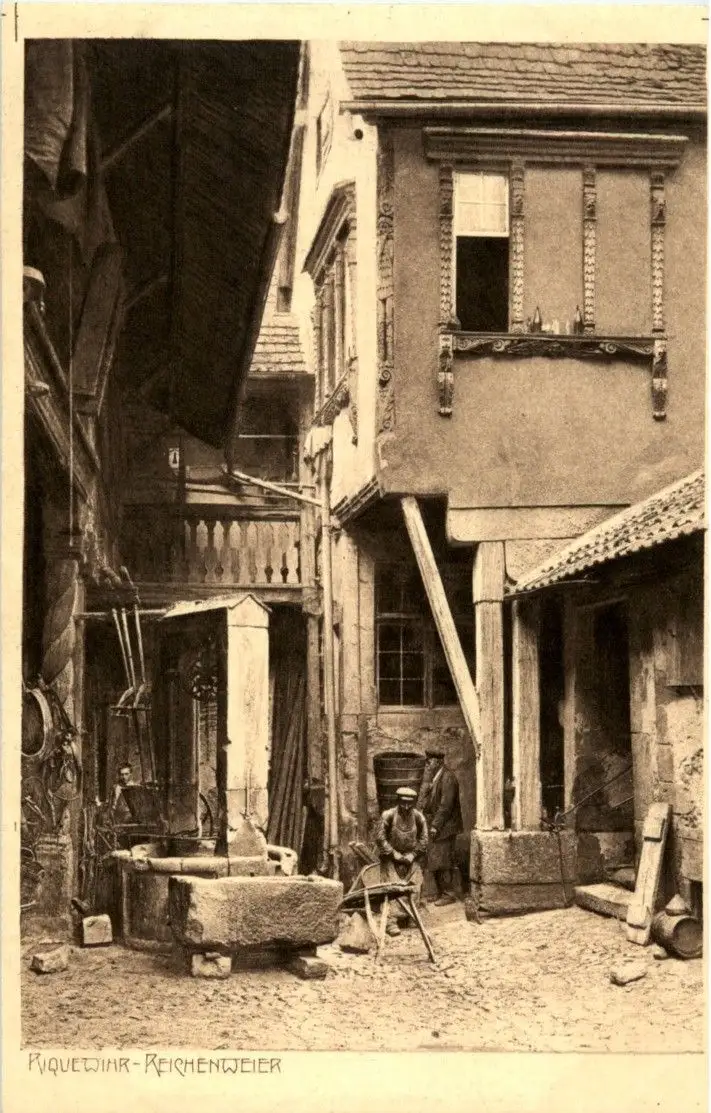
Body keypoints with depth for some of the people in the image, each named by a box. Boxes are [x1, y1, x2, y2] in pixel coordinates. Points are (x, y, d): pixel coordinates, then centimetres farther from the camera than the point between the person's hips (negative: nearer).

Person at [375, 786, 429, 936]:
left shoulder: (419, 817, -4)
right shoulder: (388, 816, -13)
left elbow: (423, 840, 4)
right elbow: (381, 838, -9)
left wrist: (413, 855, -8)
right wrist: (394, 853, -14)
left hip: (411, 858, 3)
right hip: (391, 858, -3)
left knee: (415, 887, -11)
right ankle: (391, 922, -19)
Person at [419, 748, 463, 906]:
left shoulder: (447, 778, -16)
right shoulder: (434, 777, 13)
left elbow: (446, 805, -20)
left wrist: (435, 826, -19)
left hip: (445, 827, -9)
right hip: (434, 826, 9)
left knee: (442, 861, -7)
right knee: (433, 862, 11)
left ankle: (448, 894, 1)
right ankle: (441, 893, 20)